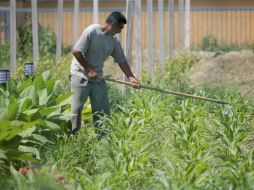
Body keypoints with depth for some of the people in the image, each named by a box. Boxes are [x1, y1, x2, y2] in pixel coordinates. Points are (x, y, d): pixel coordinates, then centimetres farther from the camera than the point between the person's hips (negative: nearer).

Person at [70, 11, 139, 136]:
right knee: (77, 107, -9)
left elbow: (122, 61, 7)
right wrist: (89, 70, -16)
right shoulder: (91, 32, -16)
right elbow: (76, 52, -17)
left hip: (98, 78, 7)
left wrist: (131, 78, -7)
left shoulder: (114, 42, 4)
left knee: (103, 109, 3)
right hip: (80, 74, -7)